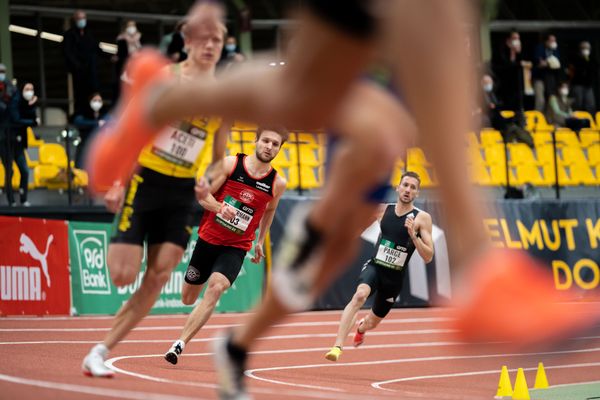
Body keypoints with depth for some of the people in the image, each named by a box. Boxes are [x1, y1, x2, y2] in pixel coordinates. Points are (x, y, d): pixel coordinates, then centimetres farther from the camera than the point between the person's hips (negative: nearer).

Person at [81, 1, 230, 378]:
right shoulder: (164, 77, -5)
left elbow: (220, 158, 17)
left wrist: (209, 184, -1)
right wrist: (116, 181, -13)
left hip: (182, 193, 4)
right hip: (144, 181, -4)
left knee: (158, 279, -7)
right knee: (123, 275, -10)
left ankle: (101, 351, 0)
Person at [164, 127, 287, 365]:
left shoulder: (277, 183, -4)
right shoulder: (230, 164, -9)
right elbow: (203, 194, -8)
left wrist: (260, 241, 21)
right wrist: (220, 207, -27)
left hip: (236, 247, -1)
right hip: (208, 238, 1)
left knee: (215, 287, -27)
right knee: (188, 299, 9)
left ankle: (180, 344, -28)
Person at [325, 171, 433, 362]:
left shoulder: (422, 218, -8)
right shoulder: (384, 209, 0)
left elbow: (428, 257, -13)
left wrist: (413, 235, -25)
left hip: (394, 277, 1)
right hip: (374, 267, 0)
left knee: (372, 322, 19)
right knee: (360, 296, -35)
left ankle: (361, 327, 60)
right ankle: (337, 347, -41)